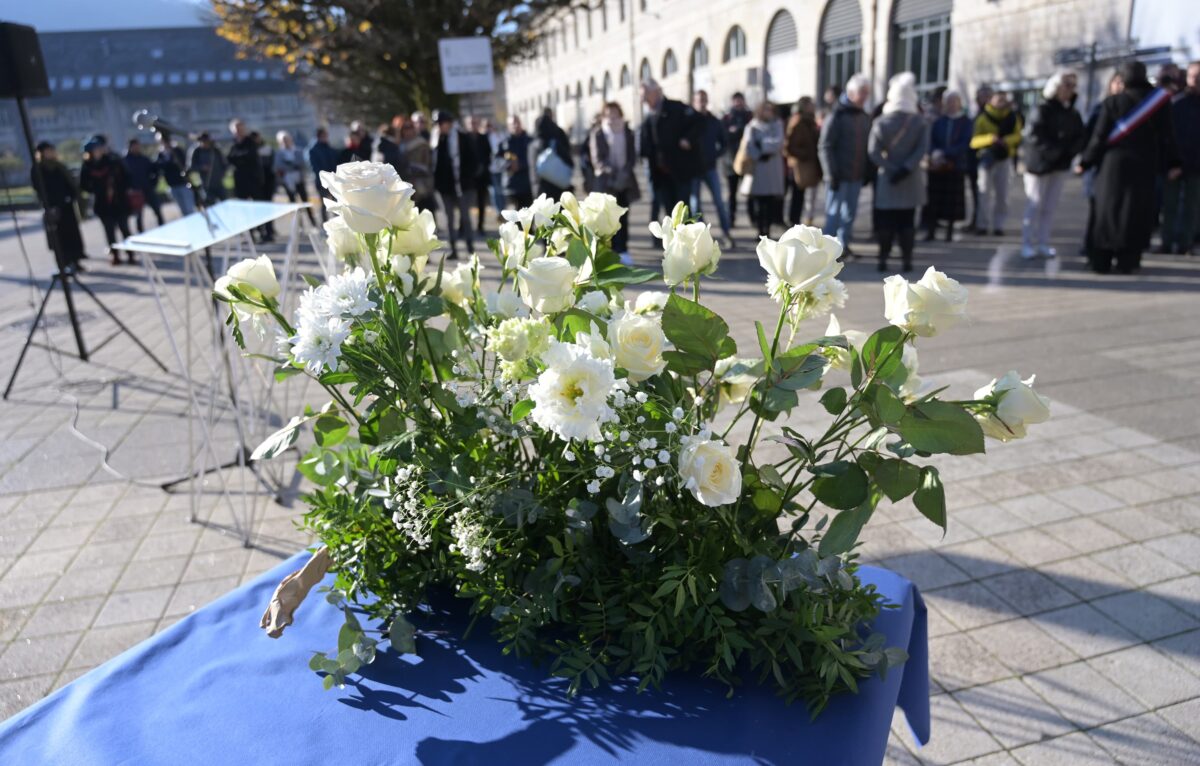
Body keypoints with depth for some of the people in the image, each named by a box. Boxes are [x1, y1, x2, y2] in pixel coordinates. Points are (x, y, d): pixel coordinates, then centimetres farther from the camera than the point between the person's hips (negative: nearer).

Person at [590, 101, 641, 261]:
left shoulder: (627, 132, 10)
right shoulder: (597, 134, 1)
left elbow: (632, 155, 10)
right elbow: (597, 159, -5)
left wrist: (626, 171, -9)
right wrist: (613, 173, -17)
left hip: (625, 180, 3)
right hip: (607, 180, -3)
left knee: (623, 216, 2)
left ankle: (622, 250, 5)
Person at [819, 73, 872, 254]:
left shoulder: (866, 118, 13)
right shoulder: (837, 116, -7)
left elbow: (868, 147, 18)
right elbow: (825, 147, -11)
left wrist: (868, 172, 11)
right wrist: (832, 173, -16)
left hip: (857, 176, 6)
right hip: (839, 176, -6)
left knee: (850, 213, 10)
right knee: (834, 213, -4)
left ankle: (844, 243, 19)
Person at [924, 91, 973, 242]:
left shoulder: (965, 122, 3)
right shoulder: (938, 122, 9)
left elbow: (964, 144, -6)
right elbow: (931, 141, 5)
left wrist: (945, 154, -17)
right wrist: (935, 154, -16)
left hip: (956, 166, -1)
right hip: (936, 166, 1)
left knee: (953, 200, 2)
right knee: (934, 199, -2)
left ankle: (950, 231, 9)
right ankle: (931, 230, 3)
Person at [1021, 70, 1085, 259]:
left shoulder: (1073, 114, 11)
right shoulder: (1042, 110, -9)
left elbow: (1080, 137, 7)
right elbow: (1033, 136, -18)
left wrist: (1070, 151, -13)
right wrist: (1052, 152, -23)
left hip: (1061, 166, 6)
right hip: (1039, 164, -6)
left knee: (1050, 207, 7)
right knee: (1034, 206, -3)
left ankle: (1043, 243, 12)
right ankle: (1028, 244, 3)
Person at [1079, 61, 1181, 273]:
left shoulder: (1111, 102, -5)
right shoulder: (1159, 99, -1)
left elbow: (1099, 137, -6)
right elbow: (1166, 135, 2)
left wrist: (1085, 162, 4)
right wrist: (1171, 164, 10)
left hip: (1113, 163, 0)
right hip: (1143, 167, 1)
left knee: (1107, 211, 5)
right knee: (1136, 214, 5)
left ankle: (1101, 261, 4)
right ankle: (1127, 262, 4)